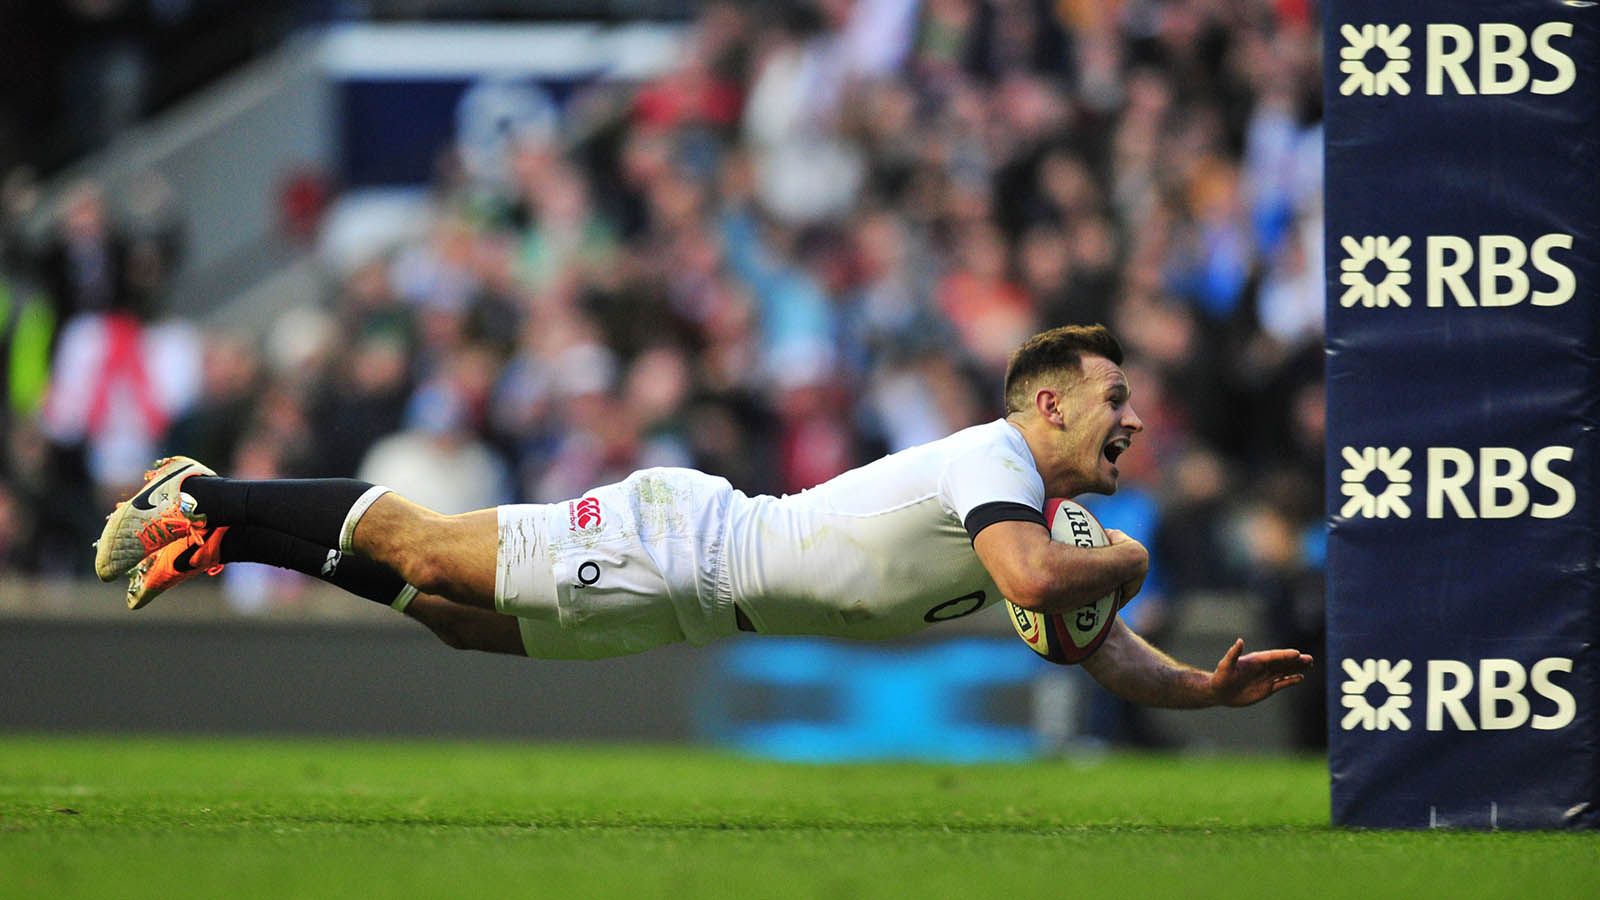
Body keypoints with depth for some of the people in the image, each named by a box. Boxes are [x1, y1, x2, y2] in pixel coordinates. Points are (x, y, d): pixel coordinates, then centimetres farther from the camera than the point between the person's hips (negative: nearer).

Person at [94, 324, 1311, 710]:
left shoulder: (1031, 505, 7)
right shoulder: (993, 461, -22)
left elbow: (1102, 653, 12)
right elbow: (1034, 579, -41)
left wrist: (1208, 687, -3)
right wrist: (1120, 564, -22)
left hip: (695, 591, 8)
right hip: (675, 547, -8)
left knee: (462, 617, 16)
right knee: (424, 549, -1)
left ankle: (211, 516, 23)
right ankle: (199, 503, 11)